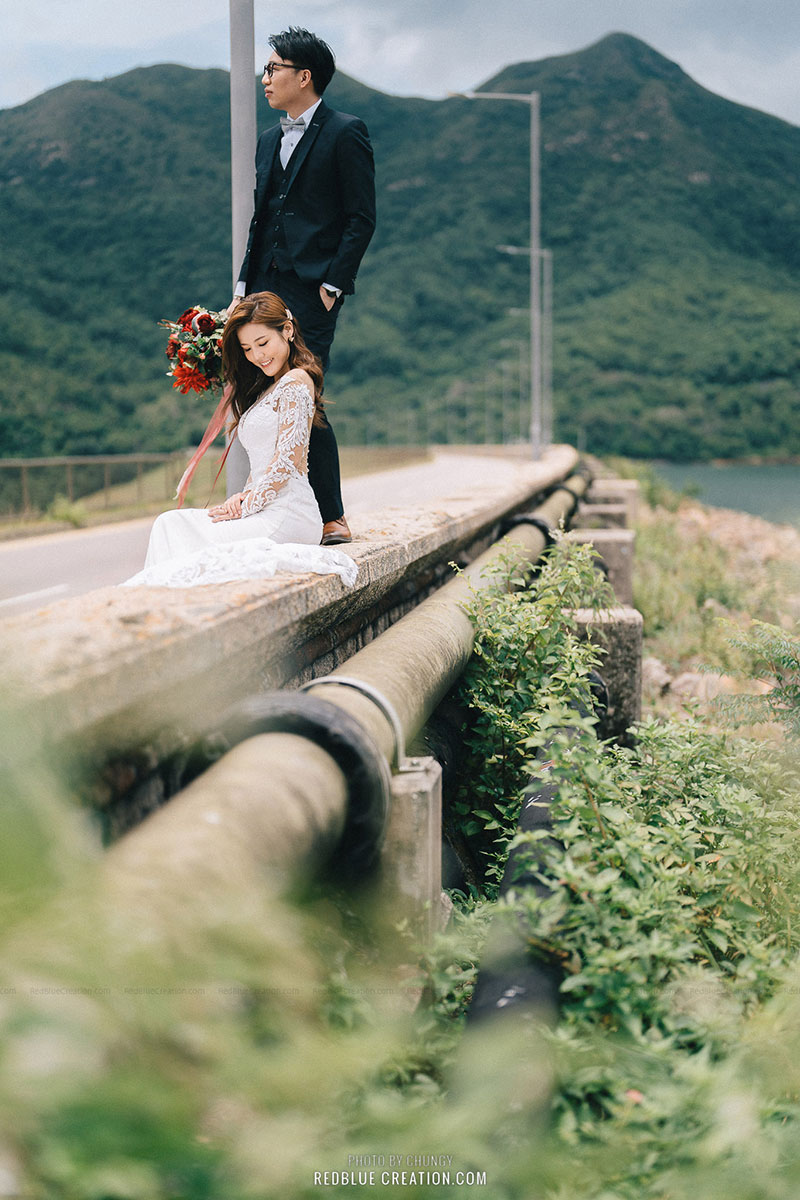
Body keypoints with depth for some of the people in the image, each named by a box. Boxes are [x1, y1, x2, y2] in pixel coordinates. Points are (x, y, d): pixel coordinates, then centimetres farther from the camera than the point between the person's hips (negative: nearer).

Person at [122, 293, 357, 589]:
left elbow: (287, 461, -15)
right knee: (170, 523, -5)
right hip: (269, 512, 9)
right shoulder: (268, 387, 23)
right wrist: (245, 495, 2)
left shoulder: (296, 382, -8)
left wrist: (246, 507, -10)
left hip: (286, 515, -9)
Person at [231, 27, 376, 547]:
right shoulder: (270, 141, 21)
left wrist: (333, 282, -12)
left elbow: (362, 217, -7)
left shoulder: (345, 133, -2)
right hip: (268, 289, 7)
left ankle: (332, 518, -2)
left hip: (312, 289, -7)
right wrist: (246, 282, 12)